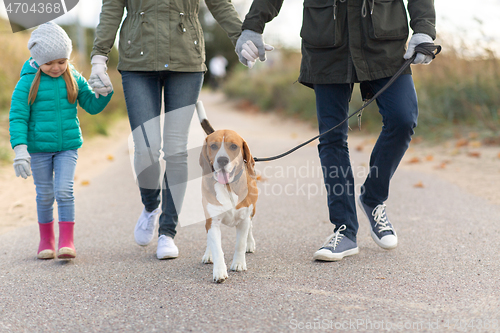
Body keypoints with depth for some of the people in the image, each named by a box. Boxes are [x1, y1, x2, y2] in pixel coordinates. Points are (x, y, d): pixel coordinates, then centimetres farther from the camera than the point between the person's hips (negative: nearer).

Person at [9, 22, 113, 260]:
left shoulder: (74, 80, 1)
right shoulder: (28, 83, -7)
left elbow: (93, 106, 8)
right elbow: (18, 117, -9)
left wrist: (105, 92, -13)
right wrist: (20, 149, -18)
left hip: (67, 146, 1)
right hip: (39, 148, -1)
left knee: (64, 191, -10)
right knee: (45, 195, 8)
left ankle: (67, 240, -4)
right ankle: (46, 239, 25)